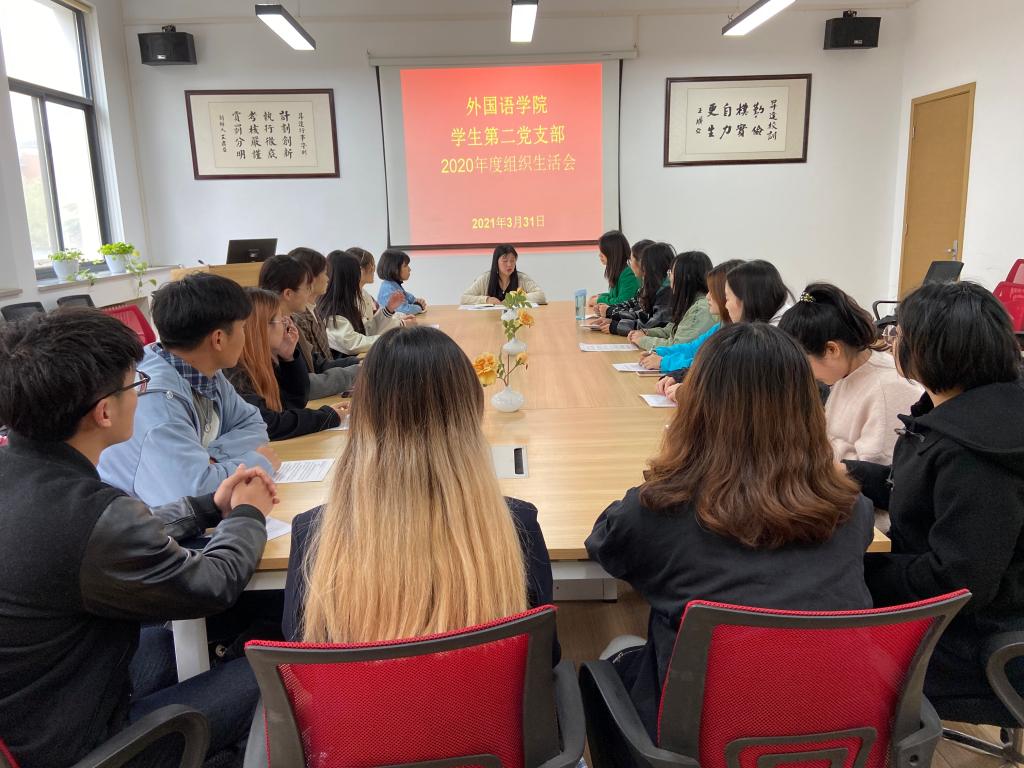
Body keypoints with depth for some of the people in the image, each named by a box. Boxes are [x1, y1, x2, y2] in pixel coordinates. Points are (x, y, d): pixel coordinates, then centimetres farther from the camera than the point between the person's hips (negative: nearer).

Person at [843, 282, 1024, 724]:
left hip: (970, 650, -9)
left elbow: (957, 582, -28)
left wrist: (857, 571, -19)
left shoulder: (973, 454, -30)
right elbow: (915, 488, 15)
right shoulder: (961, 415, 1)